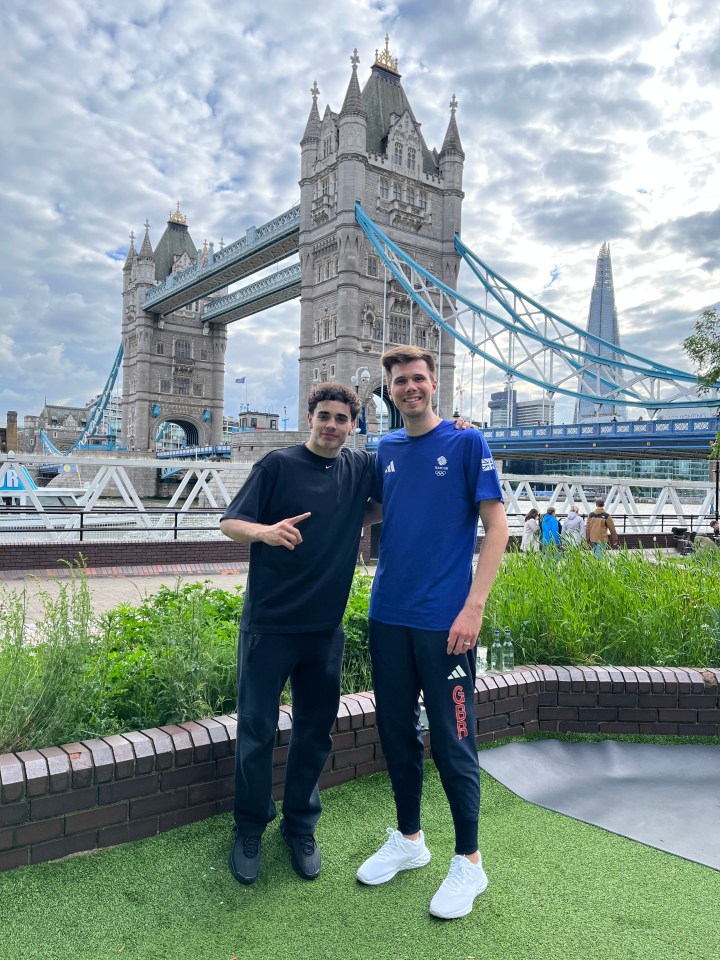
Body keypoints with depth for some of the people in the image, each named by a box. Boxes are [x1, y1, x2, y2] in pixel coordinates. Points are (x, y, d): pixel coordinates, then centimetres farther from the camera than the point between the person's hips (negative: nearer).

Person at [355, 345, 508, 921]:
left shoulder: (466, 443, -5)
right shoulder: (386, 449, 10)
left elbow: (496, 526, -8)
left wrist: (473, 606, -16)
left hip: (444, 621, -5)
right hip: (388, 616, 5)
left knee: (451, 742, 5)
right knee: (397, 732, 16)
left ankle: (469, 860, 26)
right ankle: (409, 839, 36)